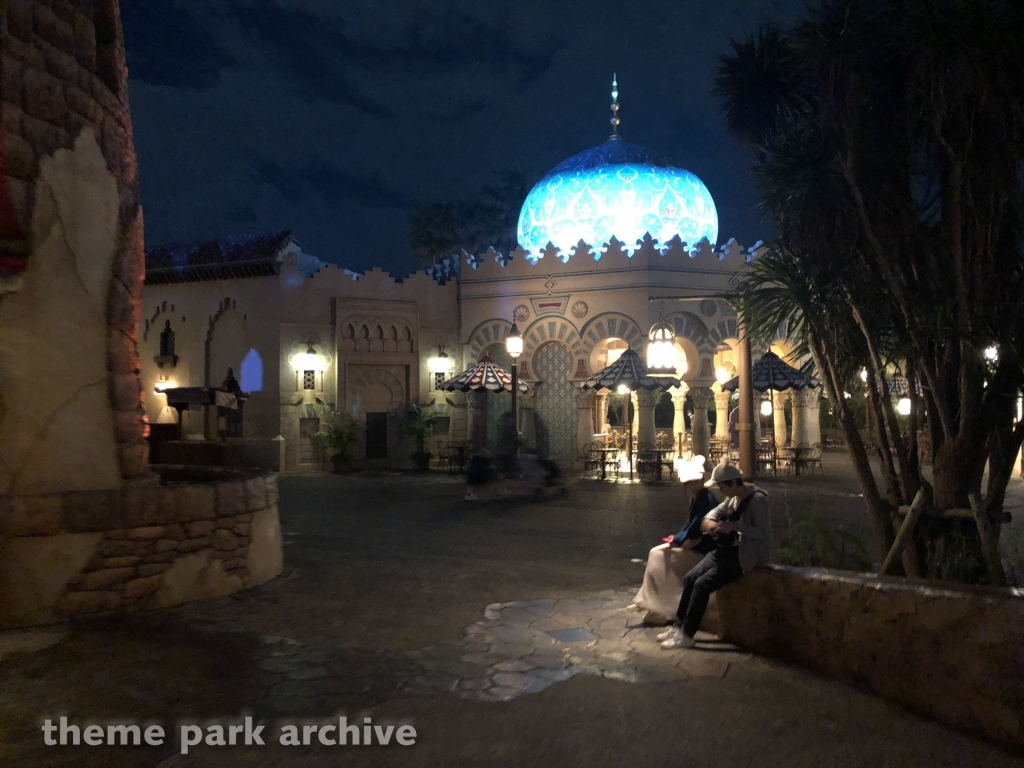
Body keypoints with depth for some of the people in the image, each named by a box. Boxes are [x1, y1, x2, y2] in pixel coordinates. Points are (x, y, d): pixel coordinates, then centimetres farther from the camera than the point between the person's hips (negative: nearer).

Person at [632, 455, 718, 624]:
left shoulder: (706, 499, -22)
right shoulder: (695, 498, 8)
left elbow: (697, 527, -23)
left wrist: (677, 540, -12)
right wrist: (677, 538, 0)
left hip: (702, 549, -10)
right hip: (694, 543, 10)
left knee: (661, 557, -12)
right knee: (657, 554, 3)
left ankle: (663, 610, -2)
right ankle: (656, 605, 5)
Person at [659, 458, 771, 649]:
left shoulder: (757, 499, -18)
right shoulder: (733, 498, 8)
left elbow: (762, 533, -23)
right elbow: (714, 513, 14)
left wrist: (734, 525, -30)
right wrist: (709, 522, -9)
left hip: (743, 557, -9)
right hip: (726, 551, 9)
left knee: (702, 584, -19)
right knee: (690, 578, -4)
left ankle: (687, 635, -9)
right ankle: (679, 626, 5)